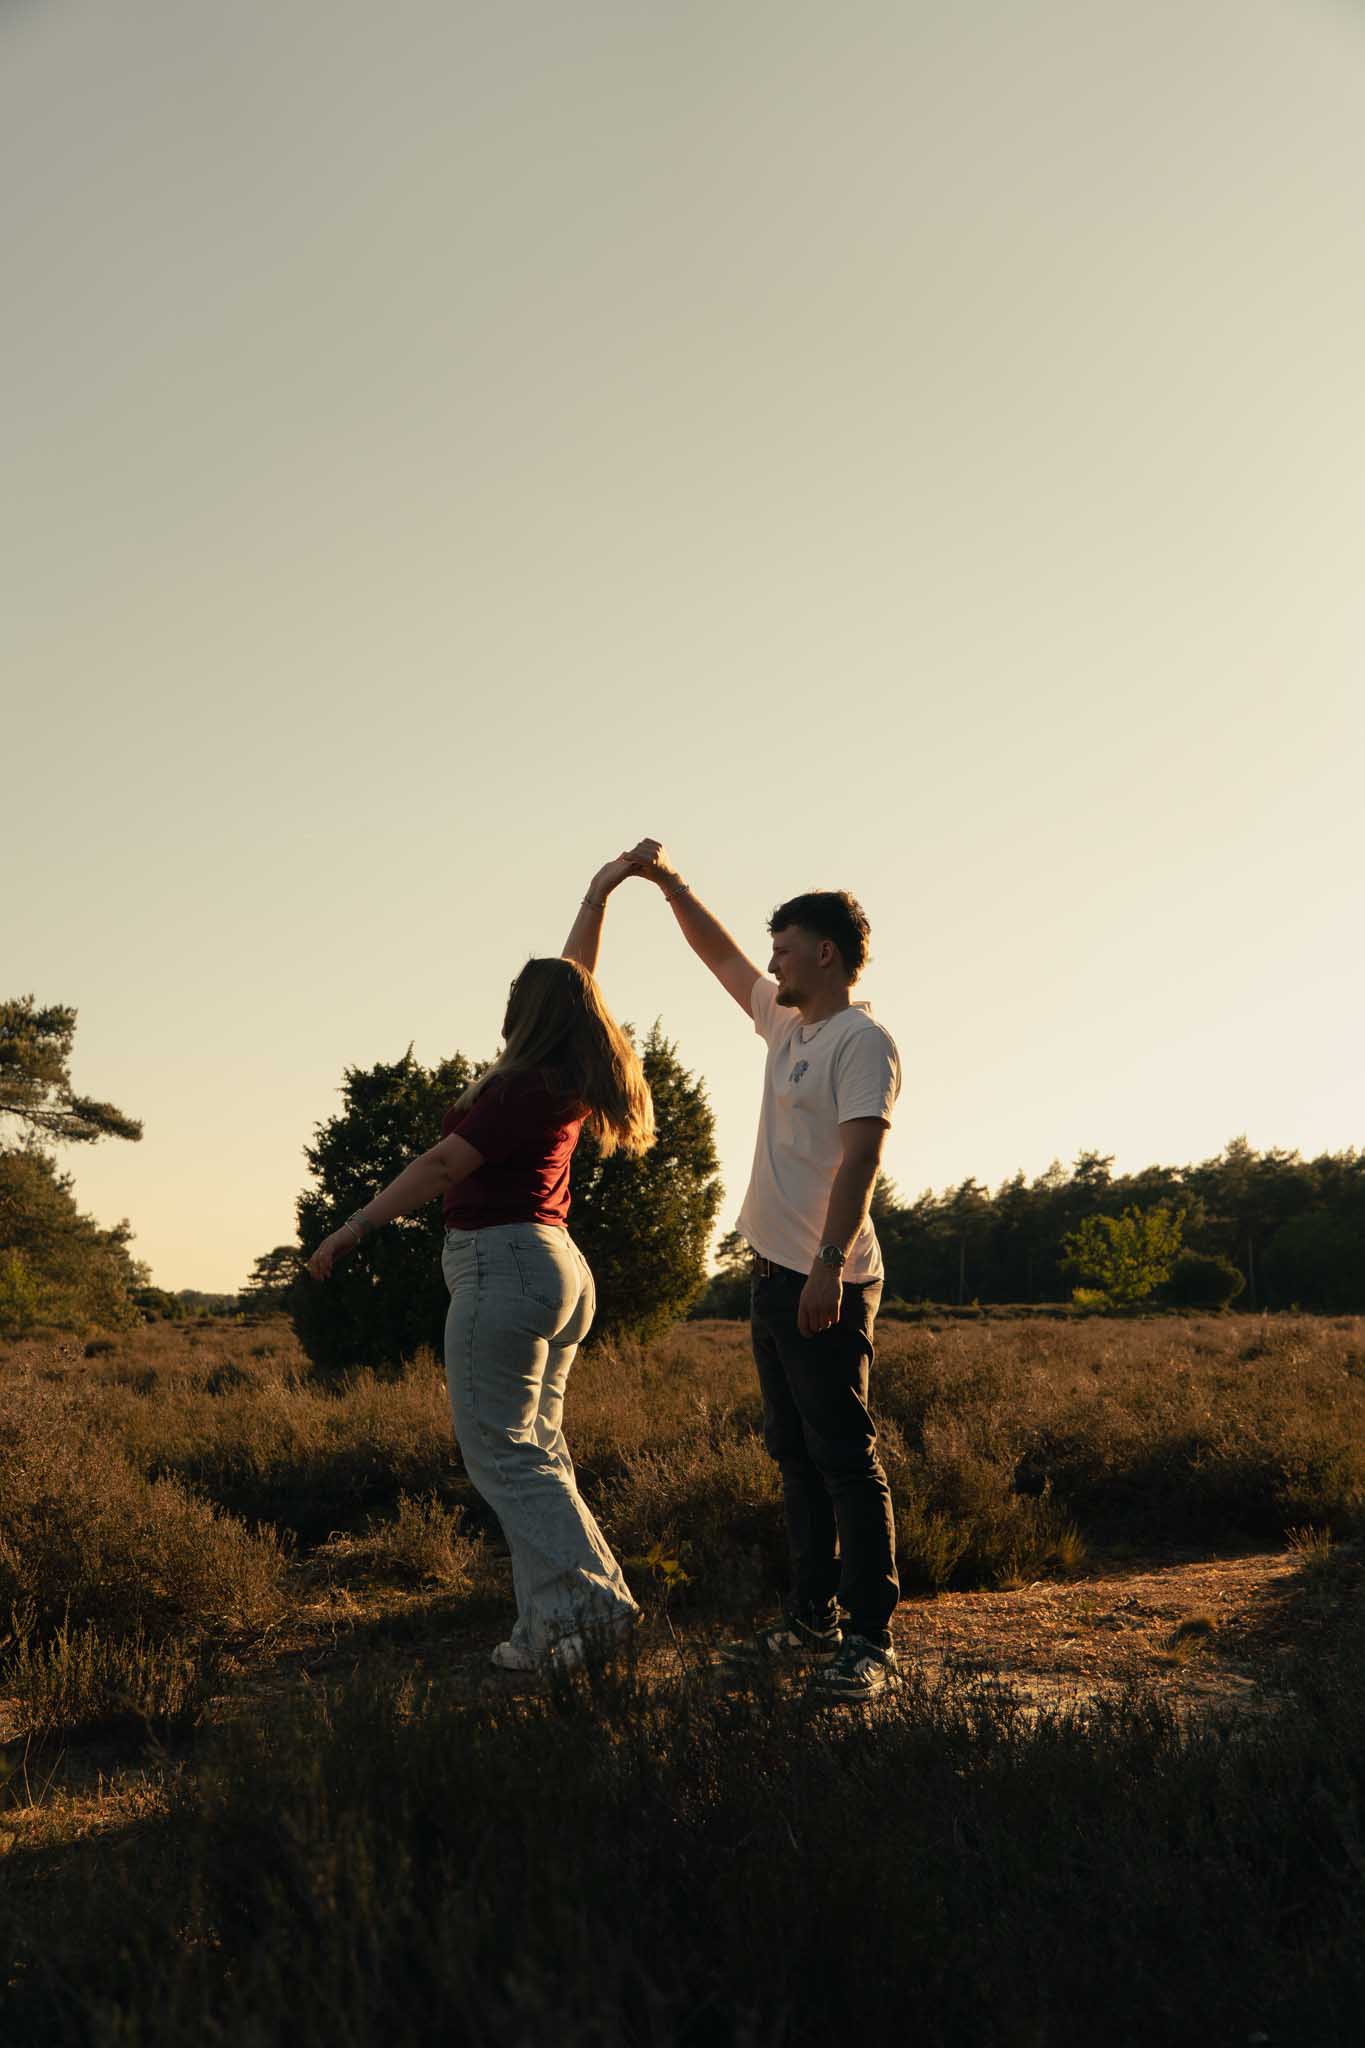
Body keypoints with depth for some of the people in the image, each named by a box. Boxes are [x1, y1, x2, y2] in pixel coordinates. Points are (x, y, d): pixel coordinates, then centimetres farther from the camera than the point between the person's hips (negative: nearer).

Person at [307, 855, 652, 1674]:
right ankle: (589, 1605, 8)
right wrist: (599, 893, 34)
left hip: (504, 1262, -9)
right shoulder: (576, 1082, 9)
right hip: (559, 1267, 9)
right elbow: (576, 982, 25)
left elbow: (442, 1166, -15)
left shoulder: (524, 1088, -15)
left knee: (503, 1453, -7)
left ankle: (573, 1611, -12)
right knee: (538, 1452, 11)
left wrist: (353, 1229, -11)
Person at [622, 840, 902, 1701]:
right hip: (776, 1275, 10)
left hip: (828, 1285, -10)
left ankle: (871, 1639, -6)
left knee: (846, 1458, -9)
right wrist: (669, 882, 26)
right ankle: (813, 1621, 20)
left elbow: (858, 1159, -21)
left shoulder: (863, 1041, -11)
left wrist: (828, 1265, -28)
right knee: (797, 1455, 12)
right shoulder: (788, 1024, 16)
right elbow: (722, 956, 31)